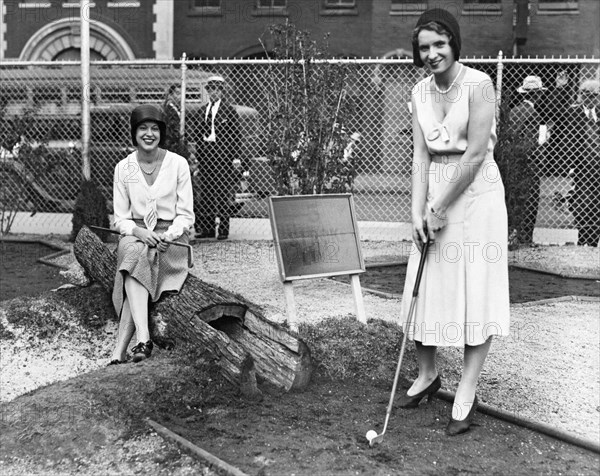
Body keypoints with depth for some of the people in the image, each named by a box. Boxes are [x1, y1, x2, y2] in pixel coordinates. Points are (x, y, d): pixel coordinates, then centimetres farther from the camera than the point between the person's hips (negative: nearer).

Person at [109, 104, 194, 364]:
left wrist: (169, 235, -19)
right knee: (135, 254, -35)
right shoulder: (123, 167, 4)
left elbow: (186, 215, 0)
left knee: (137, 261, -32)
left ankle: (119, 351, -35)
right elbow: (120, 218, 5)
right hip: (134, 235, 2)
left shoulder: (178, 164, -1)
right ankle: (143, 339, -44)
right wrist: (139, 232, -16)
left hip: (171, 237, -1)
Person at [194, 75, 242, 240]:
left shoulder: (228, 109, 0)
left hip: (223, 153, -5)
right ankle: (207, 228, 12)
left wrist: (235, 157, -9)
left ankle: (223, 229, 4)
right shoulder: (203, 109, 14)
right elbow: (199, 132, 15)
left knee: (224, 191, -2)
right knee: (205, 191, 5)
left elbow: (236, 134, -3)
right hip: (205, 152, 5)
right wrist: (198, 155, 10)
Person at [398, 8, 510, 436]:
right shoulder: (420, 92, 6)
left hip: (476, 197, -5)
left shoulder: (478, 84, -12)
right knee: (426, 289, 9)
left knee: (477, 294, 0)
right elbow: (421, 154, 1)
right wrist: (419, 209, -9)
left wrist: (440, 207, -14)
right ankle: (428, 374, 31)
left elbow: (476, 153, -17)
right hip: (435, 197, 6)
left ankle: (467, 392, 11)